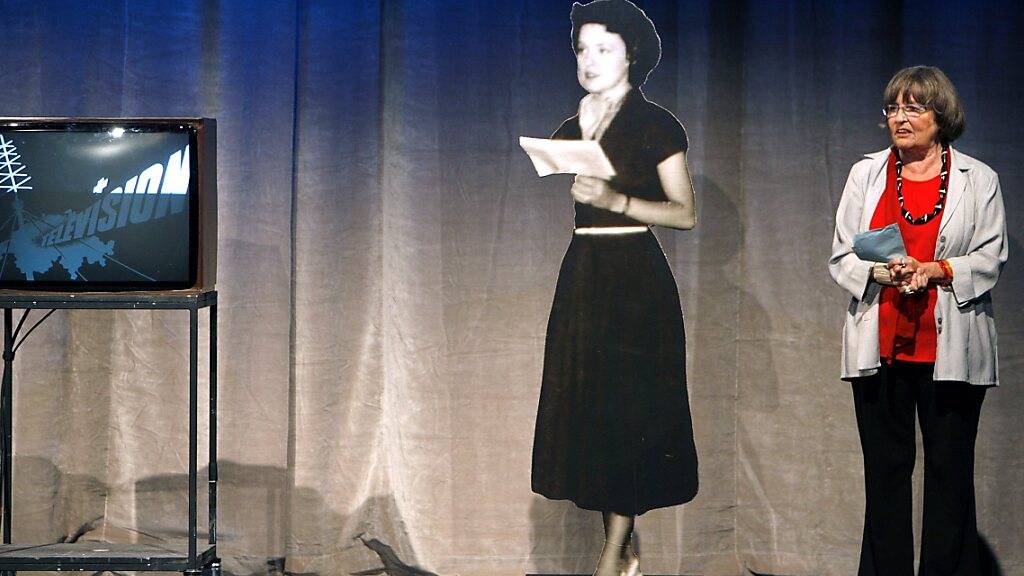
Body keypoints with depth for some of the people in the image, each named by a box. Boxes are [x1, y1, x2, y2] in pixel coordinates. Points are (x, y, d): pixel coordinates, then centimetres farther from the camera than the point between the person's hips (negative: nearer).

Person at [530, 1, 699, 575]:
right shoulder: (570, 130, 14)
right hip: (581, 275, 6)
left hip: (635, 276, -6)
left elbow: (686, 214, -8)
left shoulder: (655, 125, -3)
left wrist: (617, 200, -18)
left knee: (627, 416, -5)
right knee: (585, 411, 4)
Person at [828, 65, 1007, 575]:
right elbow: (841, 256, 8)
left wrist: (936, 270, -14)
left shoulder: (978, 179, 7)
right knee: (885, 467, 5)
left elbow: (991, 259, 2)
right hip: (880, 347, 2)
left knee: (950, 469, 1)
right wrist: (880, 270, -12)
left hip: (950, 348, -1)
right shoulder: (866, 174, 11)